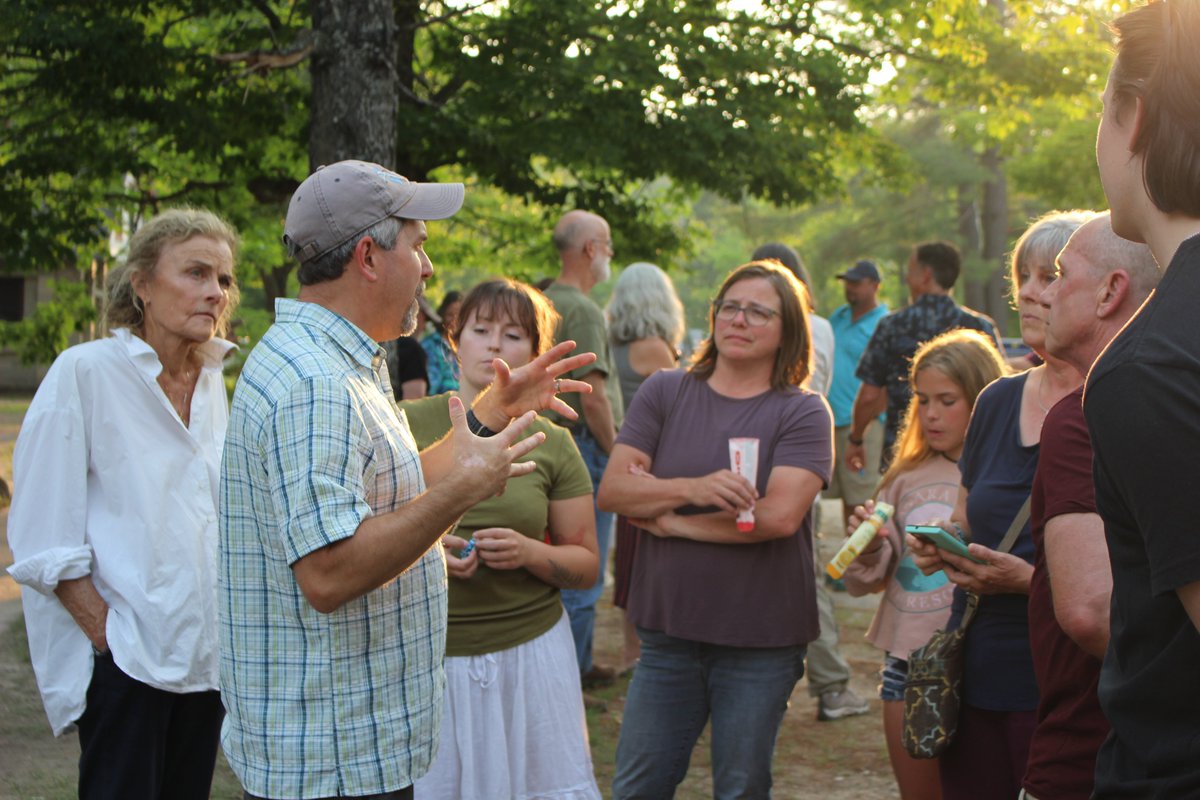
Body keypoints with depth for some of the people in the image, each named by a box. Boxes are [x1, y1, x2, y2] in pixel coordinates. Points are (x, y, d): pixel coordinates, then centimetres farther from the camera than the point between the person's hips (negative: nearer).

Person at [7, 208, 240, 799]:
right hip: (124, 657, -6)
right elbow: (44, 544, -11)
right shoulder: (85, 372, -9)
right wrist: (106, 635, -16)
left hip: (204, 655, 6)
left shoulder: (211, 380, 10)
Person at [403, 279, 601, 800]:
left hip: (529, 648, 2)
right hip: (426, 654, -1)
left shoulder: (552, 444, 4)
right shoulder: (406, 424, -1)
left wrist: (529, 553, -11)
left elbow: (586, 565, 8)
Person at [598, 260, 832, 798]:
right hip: (668, 630, 3)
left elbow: (779, 516, -18)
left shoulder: (803, 413, -5)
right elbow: (611, 490, -5)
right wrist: (693, 489, -22)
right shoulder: (664, 392, 4)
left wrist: (669, 521, -12)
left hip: (760, 644, -2)